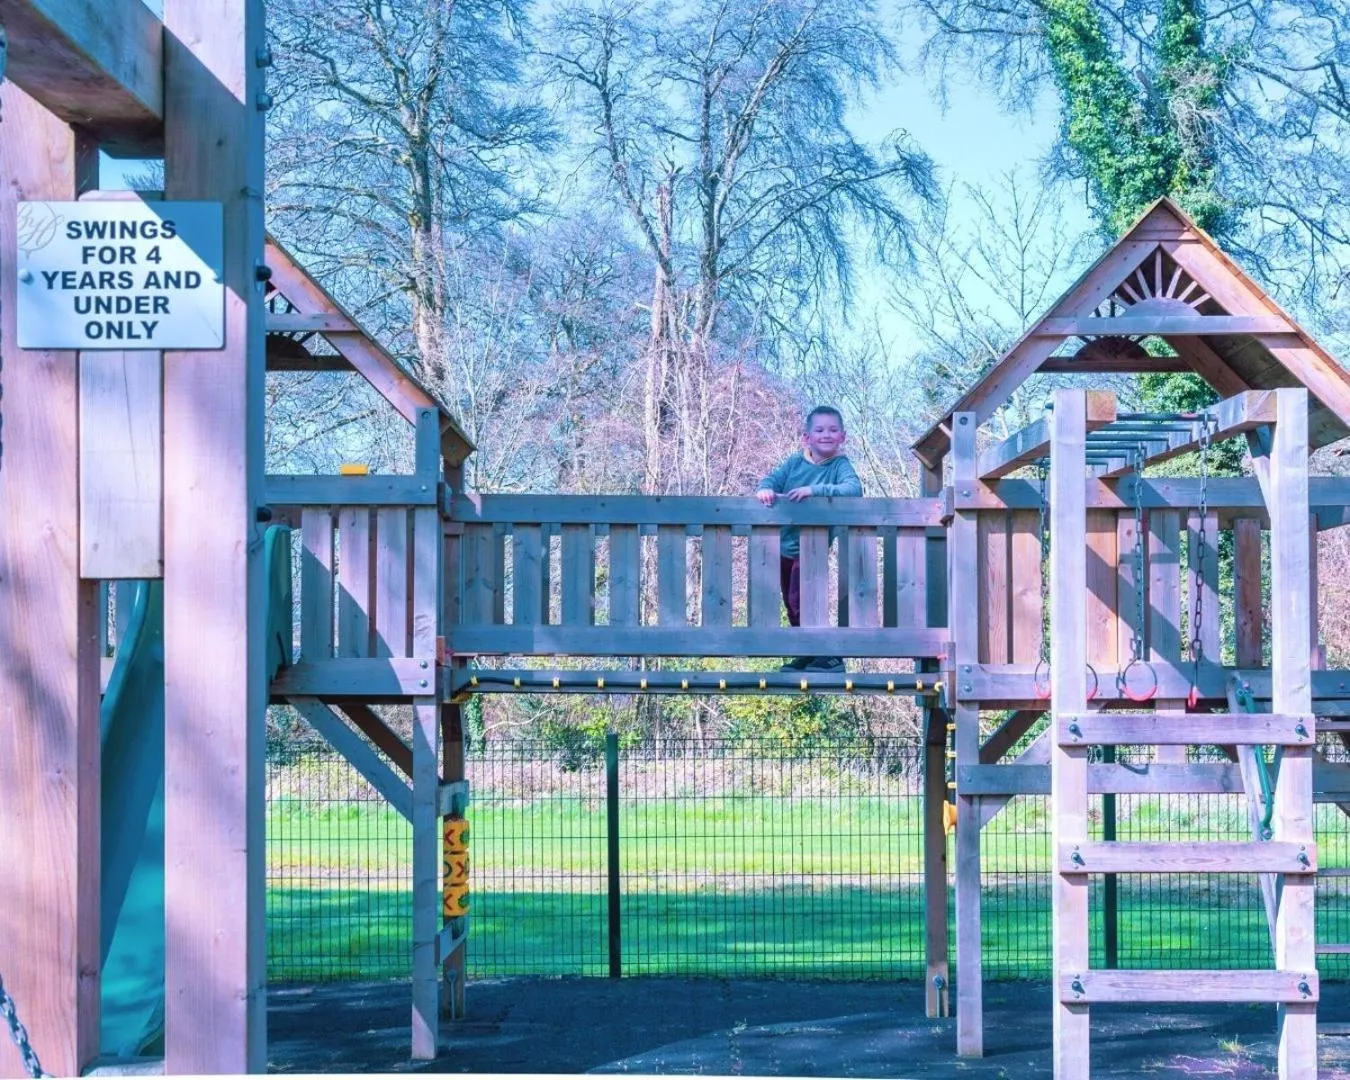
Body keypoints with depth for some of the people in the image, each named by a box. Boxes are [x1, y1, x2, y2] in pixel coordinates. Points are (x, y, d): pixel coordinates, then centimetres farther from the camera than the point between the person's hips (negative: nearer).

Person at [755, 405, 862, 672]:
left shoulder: (840, 465, -10)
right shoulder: (796, 462, 3)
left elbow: (853, 488, -27)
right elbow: (773, 478, -2)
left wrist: (815, 490, -35)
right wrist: (765, 489, -27)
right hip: (784, 547, 6)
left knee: (800, 600, -12)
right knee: (792, 605, 14)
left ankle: (829, 657, -2)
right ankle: (808, 655, 29)